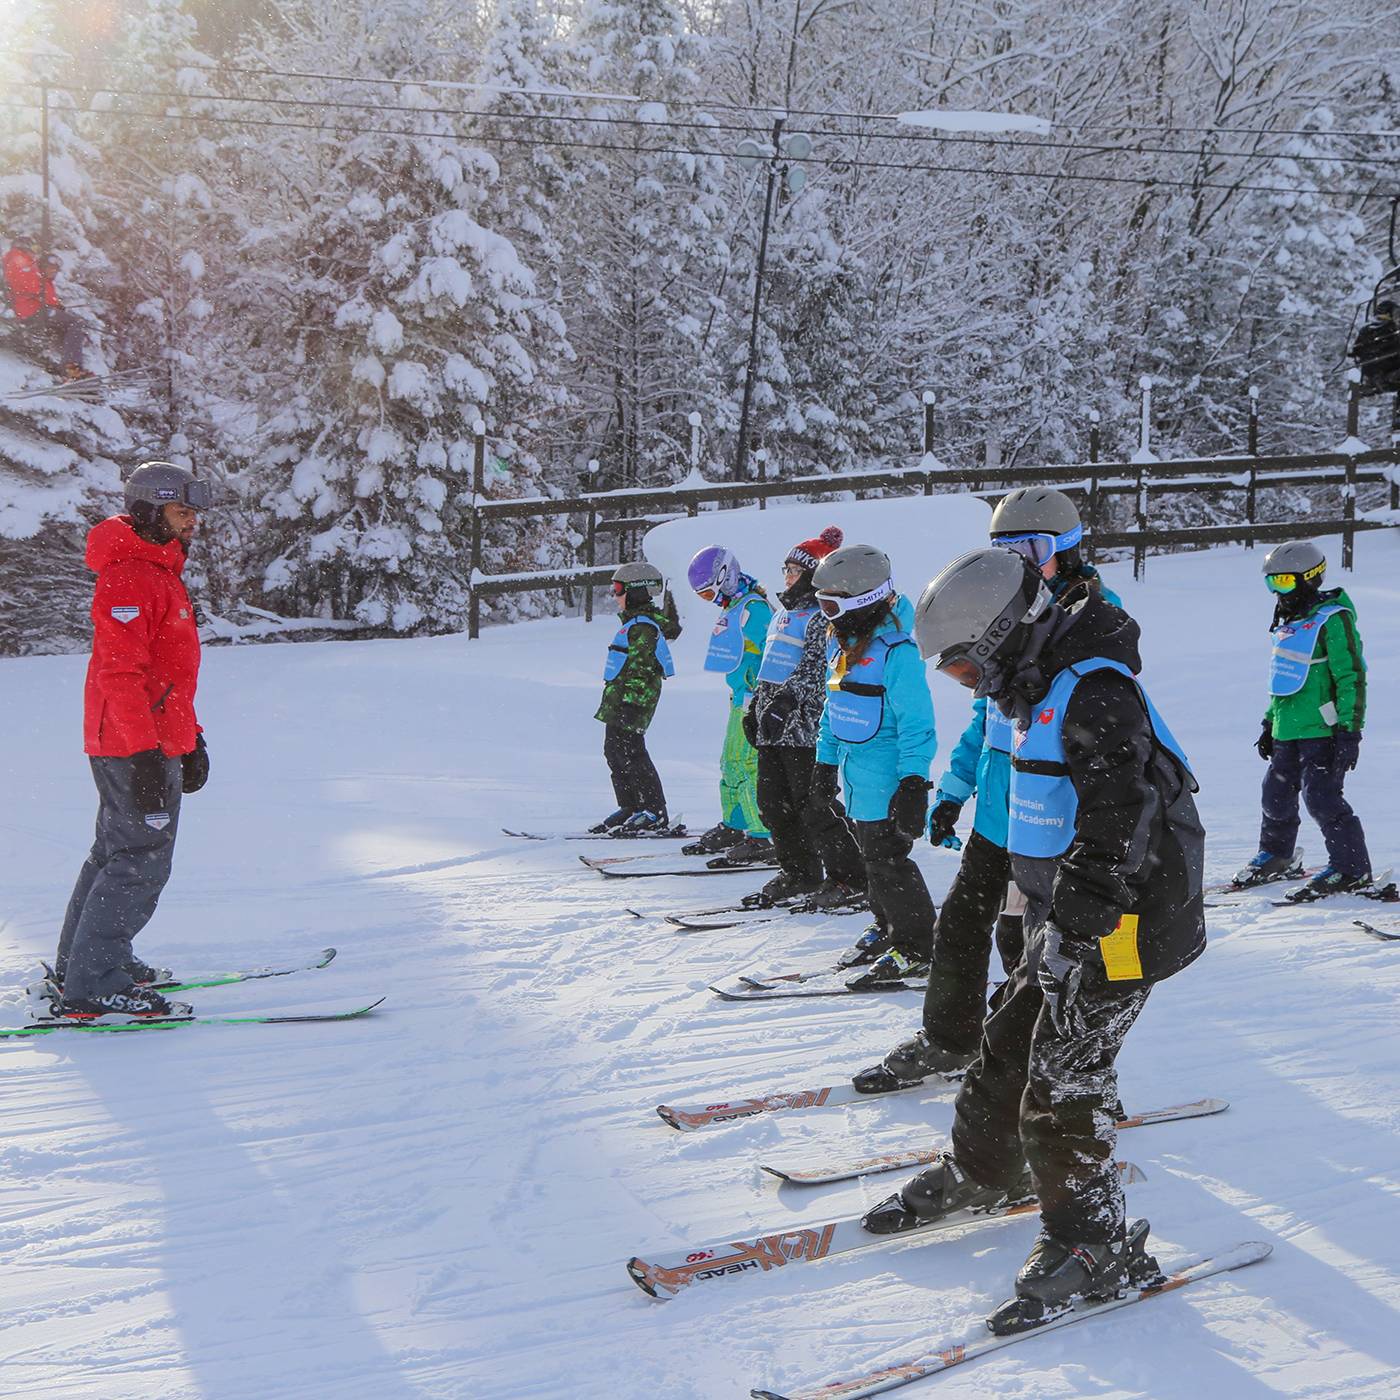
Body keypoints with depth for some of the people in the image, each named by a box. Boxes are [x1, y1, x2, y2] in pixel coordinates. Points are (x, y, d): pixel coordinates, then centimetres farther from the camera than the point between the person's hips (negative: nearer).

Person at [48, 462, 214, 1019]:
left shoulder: (159, 574, 19)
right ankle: (91, 985, -5)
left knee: (117, 853, 17)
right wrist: (145, 753, -27)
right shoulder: (129, 577, -15)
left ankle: (77, 967, 26)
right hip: (136, 746, -11)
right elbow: (120, 674, -23)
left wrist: (190, 739, 25)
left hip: (153, 743, 11)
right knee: (141, 862, -9)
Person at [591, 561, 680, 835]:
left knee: (630, 753, -9)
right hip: (619, 698, 11)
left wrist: (629, 703, -24)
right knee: (614, 750, 13)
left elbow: (640, 669, -21)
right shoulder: (636, 622, 15)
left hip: (632, 698, -11)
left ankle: (655, 813, -5)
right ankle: (630, 808, 19)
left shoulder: (643, 627, -16)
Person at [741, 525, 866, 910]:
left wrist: (787, 699, -26)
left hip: (803, 723, -9)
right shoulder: (785, 612, 20)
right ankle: (798, 873, 21)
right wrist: (754, 709, 22)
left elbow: (815, 666, -19)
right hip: (773, 725, 9)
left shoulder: (822, 615, -8)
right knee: (773, 803, 10)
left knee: (812, 805, -8)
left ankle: (850, 879, 1)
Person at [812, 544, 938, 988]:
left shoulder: (895, 650, -20)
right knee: (872, 856, 17)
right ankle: (887, 927, 32)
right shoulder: (841, 644, 9)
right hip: (856, 772, 9)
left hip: (886, 777, -9)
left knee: (887, 860, -4)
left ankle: (914, 947, 8)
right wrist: (826, 763, 21)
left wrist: (914, 782, -23)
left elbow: (916, 723, -20)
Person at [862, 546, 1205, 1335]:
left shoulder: (1096, 695, -22)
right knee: (1008, 1043, 18)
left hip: (1119, 927, -10)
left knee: (1064, 1080, -5)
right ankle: (983, 1171, 39)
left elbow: (1117, 826, -27)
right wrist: (1050, 916, 27)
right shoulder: (1052, 692, 11)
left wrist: (1077, 926, -25)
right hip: (1071, 917, 10)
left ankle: (1096, 1245, 9)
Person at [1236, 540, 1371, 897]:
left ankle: (1353, 868, 2)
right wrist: (1270, 723, 25)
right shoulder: (1290, 623, 17)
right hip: (1287, 732, 9)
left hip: (1322, 731, -9)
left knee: (1322, 797, -10)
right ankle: (1274, 855, 34)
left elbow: (1352, 677, -15)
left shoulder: (1332, 620, -12)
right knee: (1276, 794, 15)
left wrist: (1349, 730, -19)